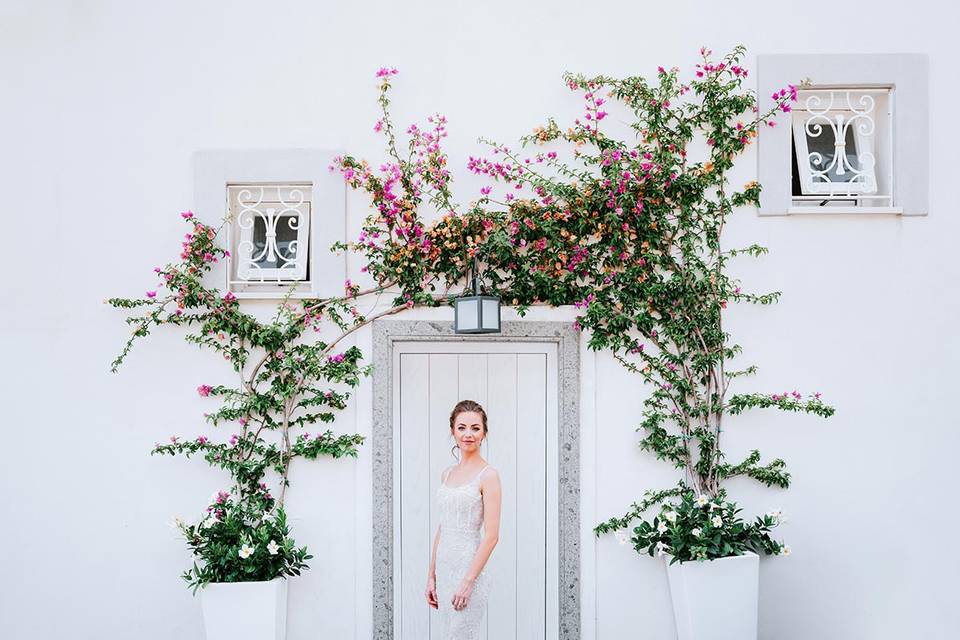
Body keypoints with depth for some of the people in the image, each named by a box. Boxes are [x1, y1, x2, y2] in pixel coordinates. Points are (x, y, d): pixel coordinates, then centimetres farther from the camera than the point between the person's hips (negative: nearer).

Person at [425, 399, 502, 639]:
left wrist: (468, 581, -17)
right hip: (445, 567, 7)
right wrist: (432, 576, 12)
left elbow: (492, 536, -14)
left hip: (469, 566, -7)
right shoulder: (447, 474, 11)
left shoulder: (488, 475, -10)